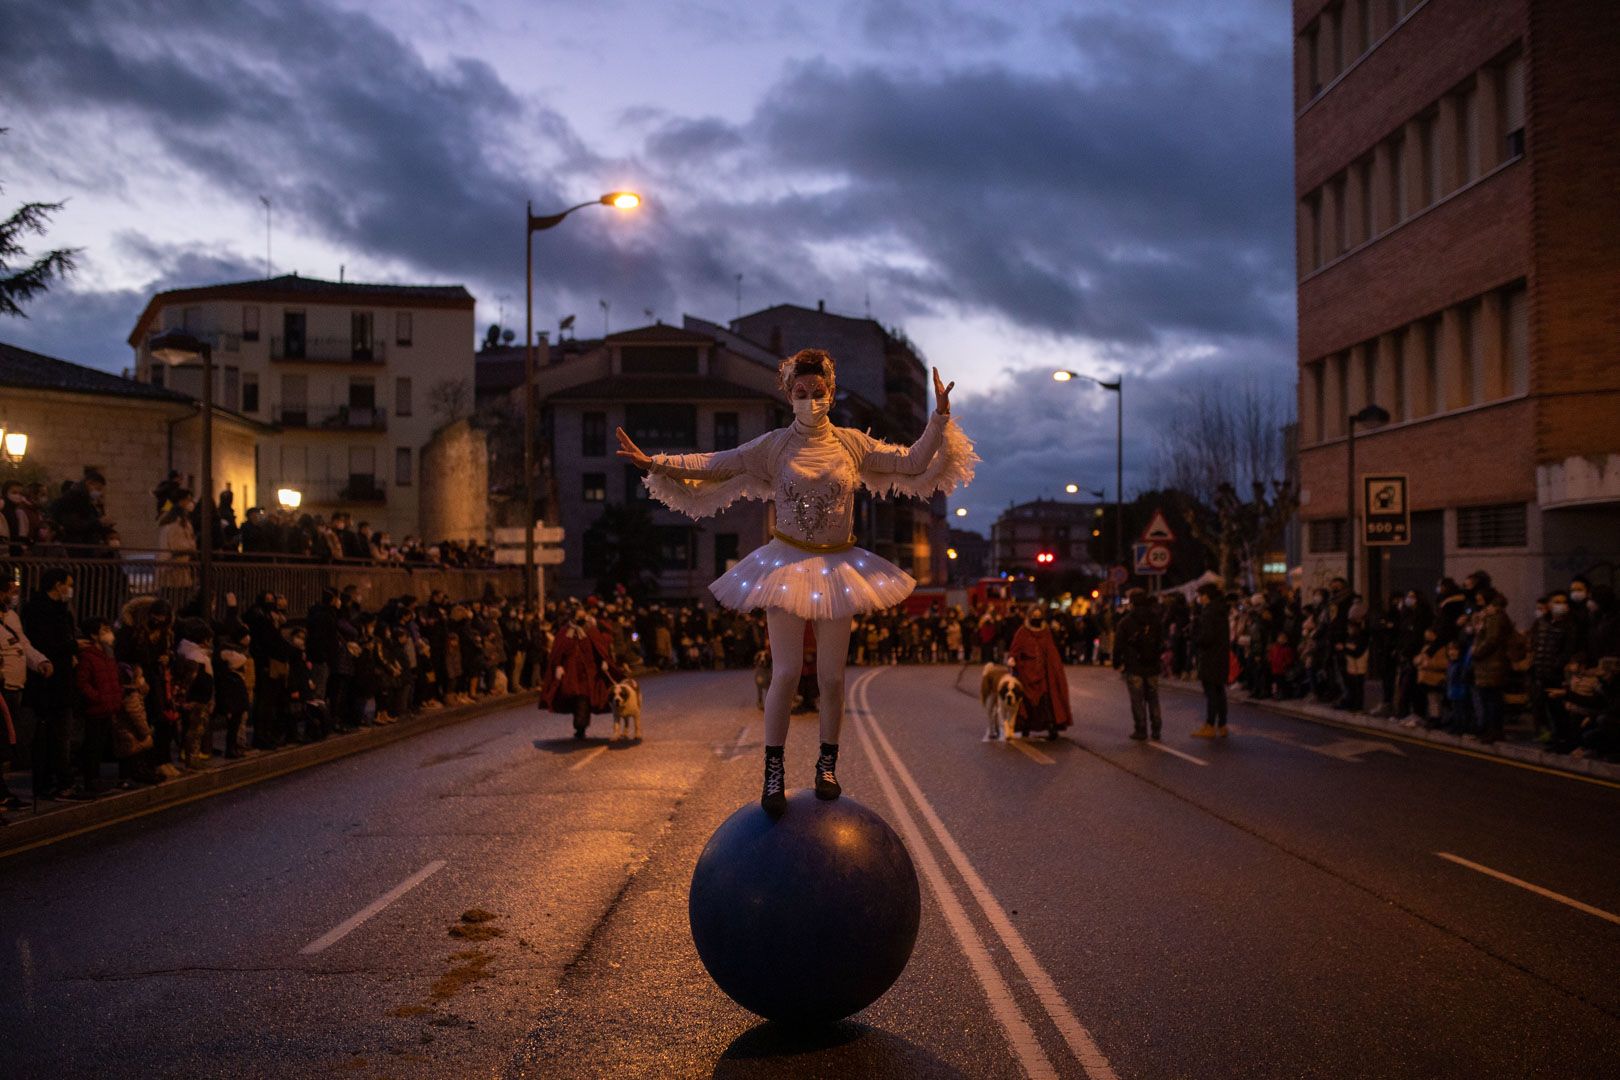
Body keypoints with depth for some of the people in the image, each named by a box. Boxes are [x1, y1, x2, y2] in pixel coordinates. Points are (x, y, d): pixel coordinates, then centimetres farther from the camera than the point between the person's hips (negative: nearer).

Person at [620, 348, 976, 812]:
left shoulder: (852, 443, 3)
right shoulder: (773, 446, -1)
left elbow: (913, 463, 5)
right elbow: (714, 465, -3)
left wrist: (940, 419, -5)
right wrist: (654, 463, -12)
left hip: (838, 567, 2)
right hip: (787, 563, -2)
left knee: (832, 676, 6)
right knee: (786, 673, -6)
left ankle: (827, 764, 23)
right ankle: (774, 772, 6)